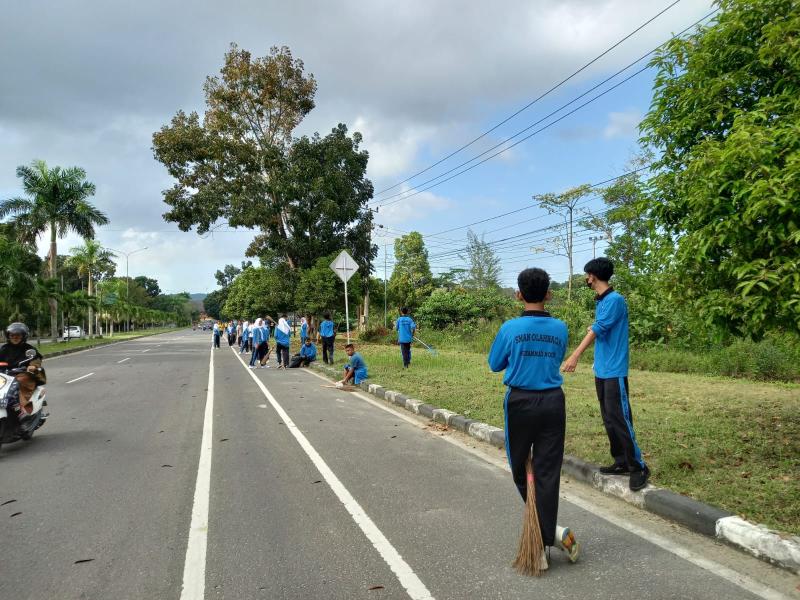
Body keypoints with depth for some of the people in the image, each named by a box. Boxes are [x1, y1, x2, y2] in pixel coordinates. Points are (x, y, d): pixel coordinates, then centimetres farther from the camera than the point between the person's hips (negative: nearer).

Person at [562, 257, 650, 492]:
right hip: (601, 370, 9)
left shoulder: (615, 300, -14)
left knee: (620, 419, -7)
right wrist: (593, 328, 4)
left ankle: (639, 467, 2)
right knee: (608, 419, 12)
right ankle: (621, 462, 22)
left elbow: (598, 329, -24)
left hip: (614, 371, -9)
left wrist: (575, 355, -31)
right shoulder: (600, 301, 13)